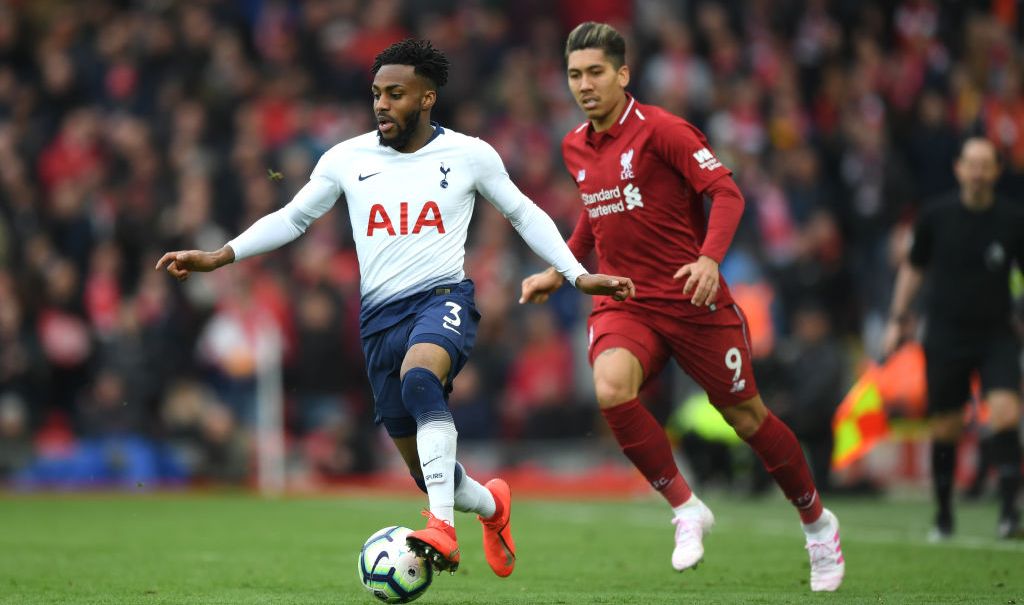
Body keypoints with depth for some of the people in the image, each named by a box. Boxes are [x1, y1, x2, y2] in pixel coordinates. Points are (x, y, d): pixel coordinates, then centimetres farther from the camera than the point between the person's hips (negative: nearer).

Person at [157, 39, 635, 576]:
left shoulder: (469, 154, 2)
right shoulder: (347, 158, 6)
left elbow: (524, 214, 14)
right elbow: (292, 218, 15)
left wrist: (578, 276, 8)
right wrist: (218, 257, 5)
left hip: (443, 298, -4)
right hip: (379, 315, 4)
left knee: (419, 377, -39)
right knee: (423, 468, 5)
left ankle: (442, 527, -43)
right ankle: (490, 505, 40)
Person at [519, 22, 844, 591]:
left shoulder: (659, 129, -11)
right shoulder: (575, 148, 10)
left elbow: (726, 192, -16)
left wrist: (710, 258, -31)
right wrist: (559, 271, 21)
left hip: (692, 300, -4)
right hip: (622, 303, 4)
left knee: (747, 417, 5)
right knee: (611, 388, -28)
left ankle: (818, 522, 30)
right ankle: (686, 508, -12)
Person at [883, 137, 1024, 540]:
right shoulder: (936, 216, 0)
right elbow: (914, 266, 14)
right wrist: (898, 318, 11)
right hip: (945, 336, 1)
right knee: (945, 428, 4)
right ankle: (943, 516, 21)